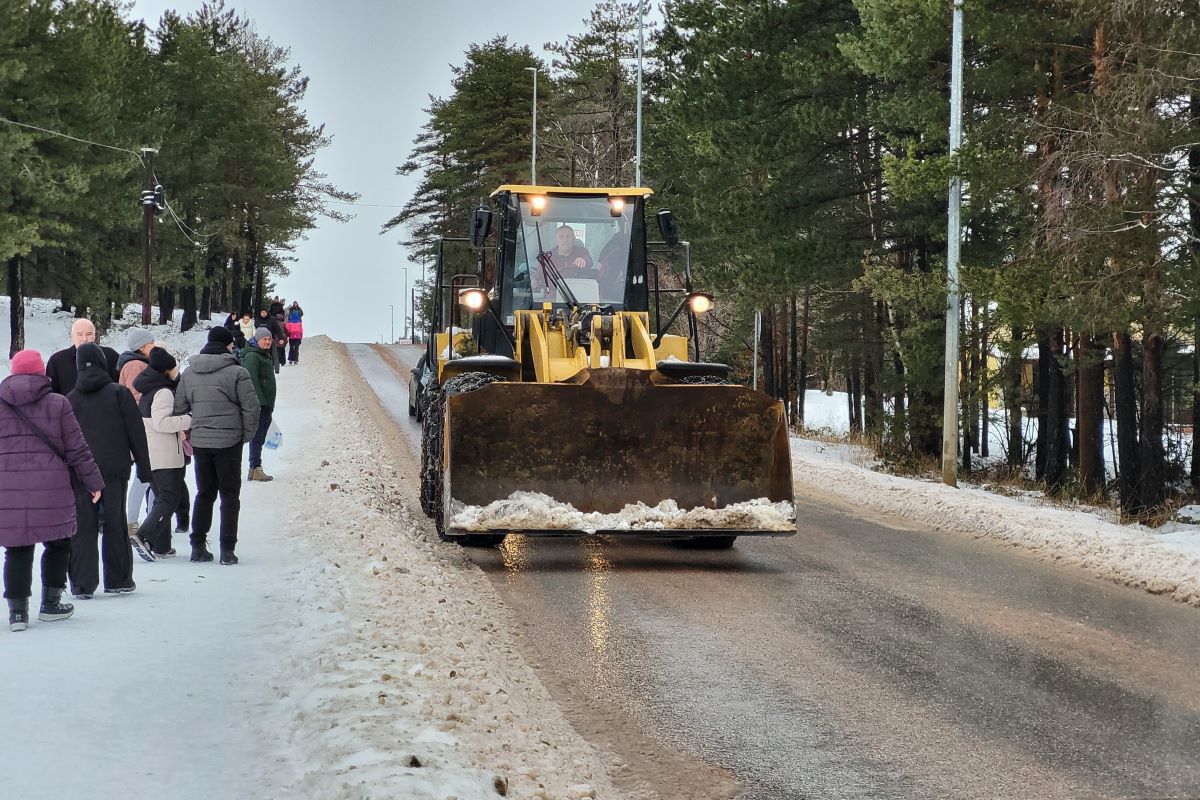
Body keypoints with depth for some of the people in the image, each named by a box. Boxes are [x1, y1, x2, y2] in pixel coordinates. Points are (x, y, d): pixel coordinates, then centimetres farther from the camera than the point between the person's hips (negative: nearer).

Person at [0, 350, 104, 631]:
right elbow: (77, 449, 3)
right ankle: (50, 603, 17)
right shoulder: (57, 404, 2)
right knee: (58, 543, 14)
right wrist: (93, 482, 12)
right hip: (51, 486, -2)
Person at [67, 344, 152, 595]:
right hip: (115, 470, -1)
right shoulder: (119, 393, -1)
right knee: (115, 524, 7)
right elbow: (136, 433, -1)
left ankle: (82, 584, 0)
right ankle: (117, 580, 12)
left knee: (83, 527, 3)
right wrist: (143, 469, 4)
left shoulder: (71, 399, 6)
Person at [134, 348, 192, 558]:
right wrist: (188, 420, -19)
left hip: (148, 454, 9)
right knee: (170, 498, -7)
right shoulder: (164, 392, -15)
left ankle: (160, 546, 13)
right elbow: (161, 422, -24)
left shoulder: (148, 391, 14)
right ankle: (146, 536, -21)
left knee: (162, 497, 14)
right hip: (165, 455, -9)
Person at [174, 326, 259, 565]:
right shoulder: (236, 373, -10)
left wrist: (190, 433, 16)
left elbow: (179, 407, 8)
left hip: (199, 442, 4)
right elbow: (251, 408, -10)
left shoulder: (189, 373, 6)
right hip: (229, 442, -4)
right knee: (229, 495, 5)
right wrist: (247, 435, 4)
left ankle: (198, 546, 15)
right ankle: (227, 549, 2)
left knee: (204, 493, 16)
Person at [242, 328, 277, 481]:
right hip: (258, 404, -10)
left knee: (260, 438, 12)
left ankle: (255, 469, 17)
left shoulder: (266, 356, 20)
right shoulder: (252, 357, -12)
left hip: (266, 404, 10)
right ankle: (255, 469, -8)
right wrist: (257, 402, -27)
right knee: (257, 436, -9)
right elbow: (252, 381, -20)